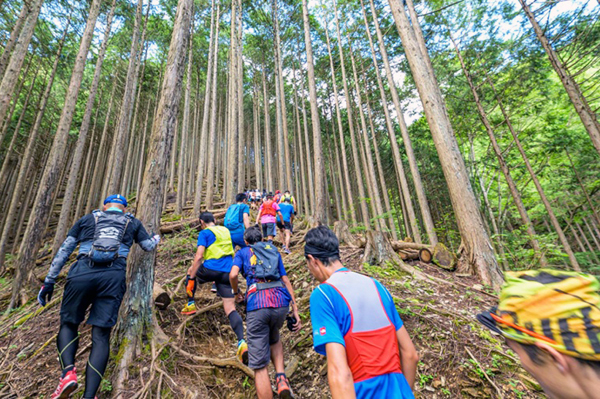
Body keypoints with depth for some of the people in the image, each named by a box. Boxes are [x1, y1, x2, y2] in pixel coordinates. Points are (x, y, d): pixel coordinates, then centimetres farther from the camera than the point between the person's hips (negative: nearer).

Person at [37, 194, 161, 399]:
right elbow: (149, 245, 31)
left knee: (68, 325, 20)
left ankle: (68, 371, -2)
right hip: (114, 277, 0)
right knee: (101, 335, 5)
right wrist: (157, 238, 53)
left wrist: (49, 281, 21)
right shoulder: (133, 222, 21)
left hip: (82, 274, 1)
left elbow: (63, 251, 18)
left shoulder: (87, 219, 22)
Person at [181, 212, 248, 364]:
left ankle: (190, 305, 30)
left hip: (211, 269, -4)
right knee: (230, 308, 1)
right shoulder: (226, 231, 20)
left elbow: (199, 257, -8)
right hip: (228, 272, 4)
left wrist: (191, 279, -4)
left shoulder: (205, 233, 2)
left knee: (191, 271, 31)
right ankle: (241, 342, -14)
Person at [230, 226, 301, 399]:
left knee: (260, 365, 10)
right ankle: (281, 377, 15)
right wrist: (295, 312, 16)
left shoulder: (243, 252, 18)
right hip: (281, 302, 3)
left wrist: (237, 294, 19)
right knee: (273, 337, 34)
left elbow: (233, 275, -1)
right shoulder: (274, 251, 23)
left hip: (257, 305, -3)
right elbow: (286, 280, 16)